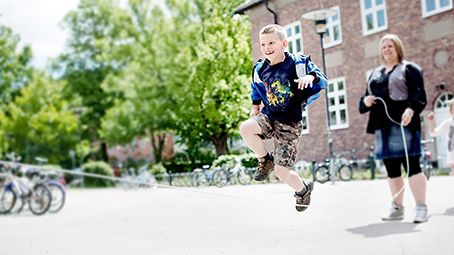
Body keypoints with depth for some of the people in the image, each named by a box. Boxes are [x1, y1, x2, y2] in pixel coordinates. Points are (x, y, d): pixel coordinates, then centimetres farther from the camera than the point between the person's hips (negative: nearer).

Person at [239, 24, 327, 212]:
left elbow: (323, 81, -11)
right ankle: (265, 160, -1)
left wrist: (311, 76, -31)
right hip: (268, 117, 4)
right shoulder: (260, 69, 2)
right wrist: (255, 107, 15)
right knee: (245, 128, -31)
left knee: (282, 171, -6)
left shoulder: (298, 63, -10)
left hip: (290, 124, -4)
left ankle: (303, 189, 31)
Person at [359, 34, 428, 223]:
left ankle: (421, 208, -4)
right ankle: (397, 207, 18)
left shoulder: (409, 69, 4)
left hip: (402, 125, -6)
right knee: (391, 169, 10)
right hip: (382, 127, 7)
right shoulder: (375, 74, 22)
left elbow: (419, 94, -9)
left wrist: (411, 109, -27)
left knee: (412, 165, -8)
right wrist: (365, 101, 1)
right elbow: (365, 98, 25)